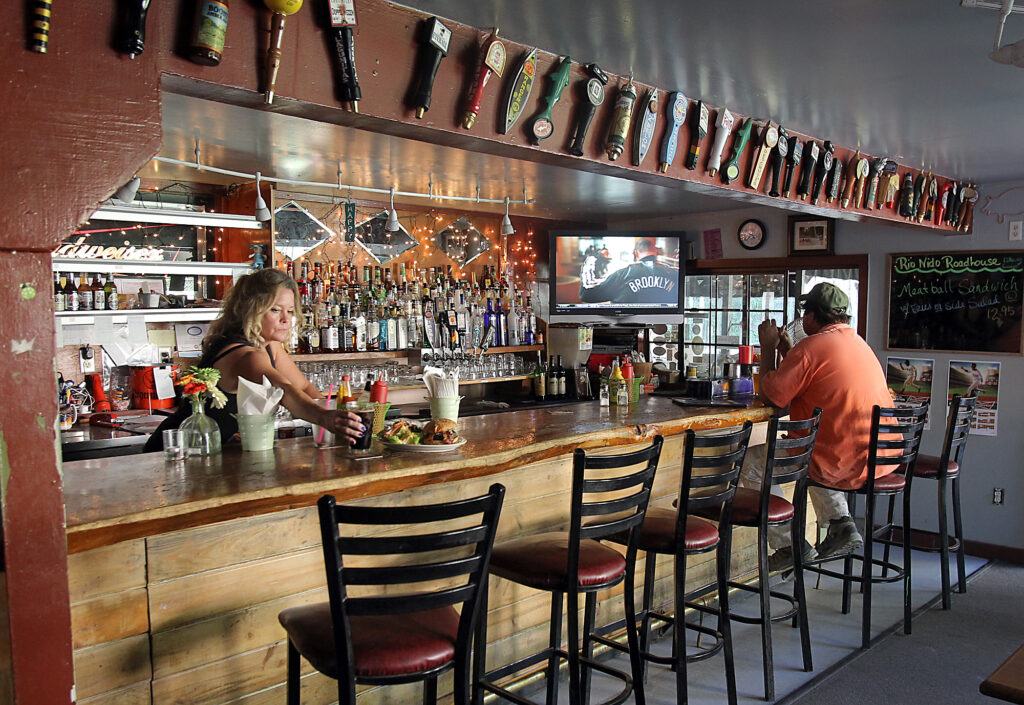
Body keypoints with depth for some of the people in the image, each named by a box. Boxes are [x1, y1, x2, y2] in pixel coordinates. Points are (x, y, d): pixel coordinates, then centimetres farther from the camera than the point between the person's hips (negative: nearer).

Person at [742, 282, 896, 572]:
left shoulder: (812, 346, -16)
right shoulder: (857, 342, 14)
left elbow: (771, 395, -10)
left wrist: (767, 347, 2)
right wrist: (786, 349, 21)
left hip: (845, 465, -9)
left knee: (751, 463, 2)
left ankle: (792, 546, 8)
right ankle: (840, 524, 25)